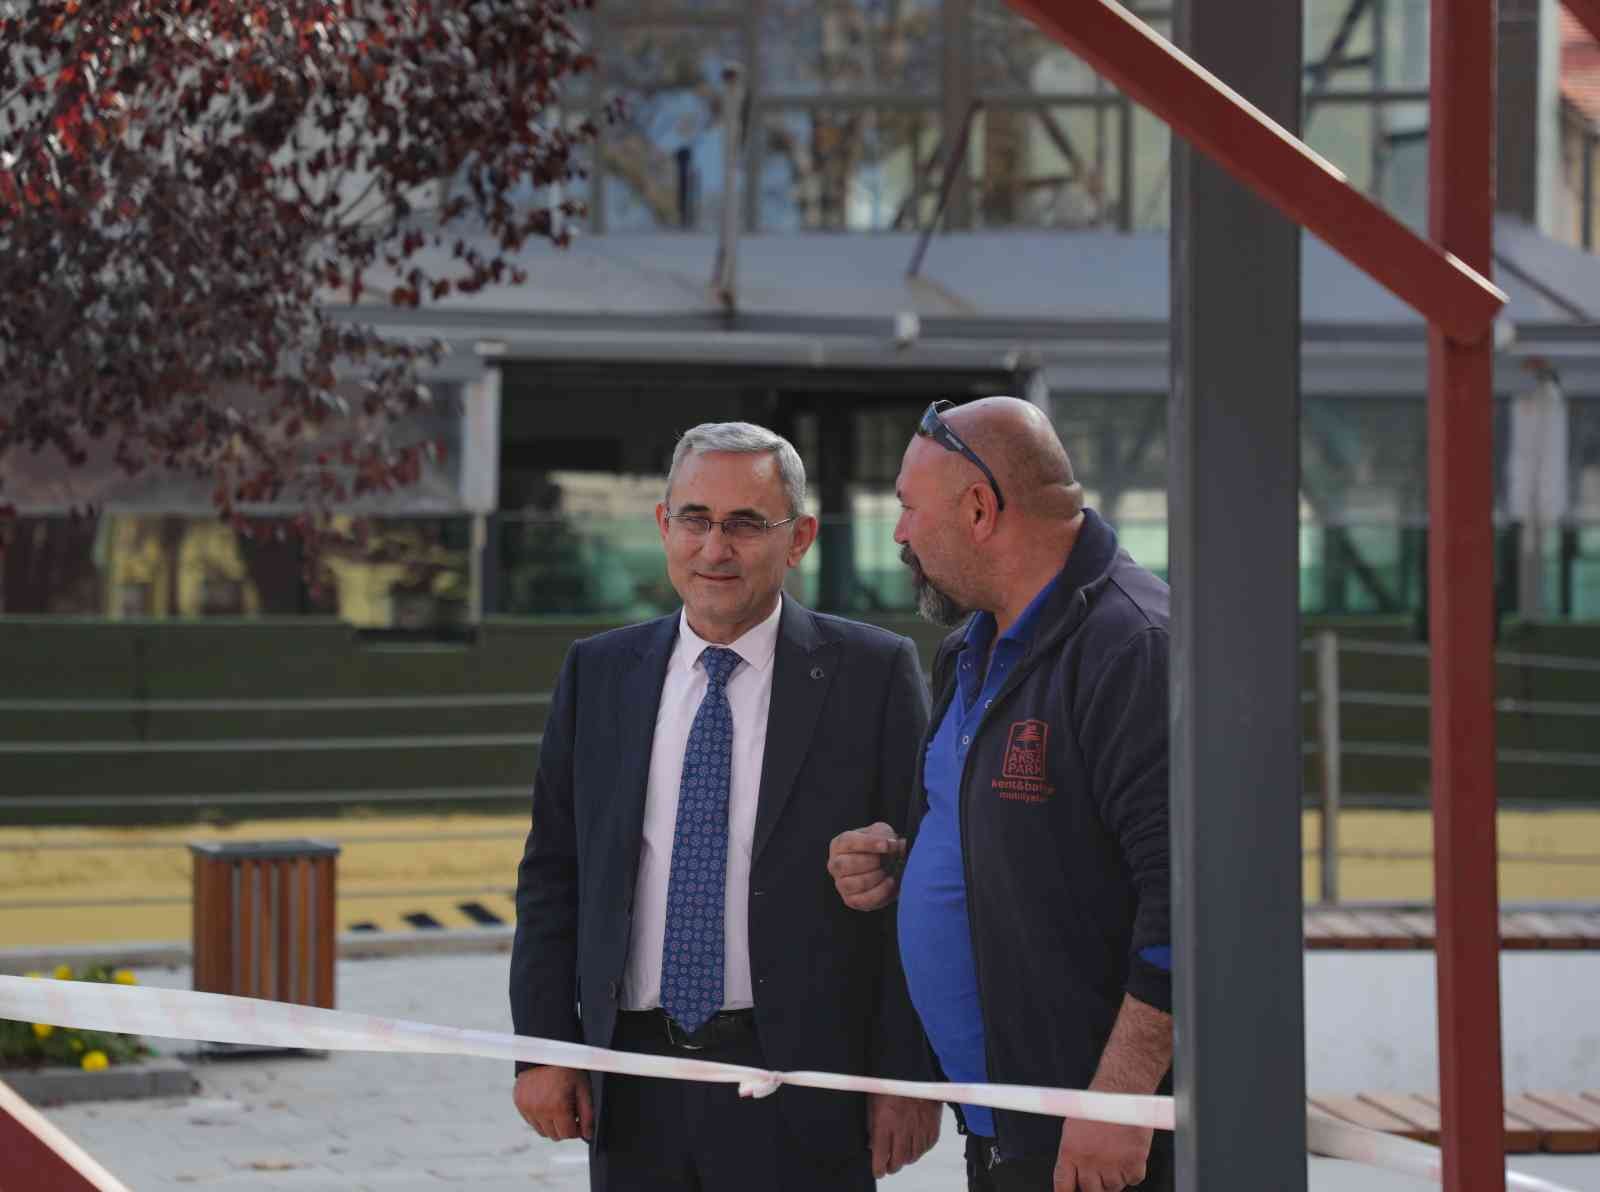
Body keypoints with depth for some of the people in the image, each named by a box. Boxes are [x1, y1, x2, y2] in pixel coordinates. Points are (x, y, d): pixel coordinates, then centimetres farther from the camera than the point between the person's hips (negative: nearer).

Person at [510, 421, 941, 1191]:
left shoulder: (873, 674, -2)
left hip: (800, 1101, -3)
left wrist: (909, 1077, -9)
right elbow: (552, 875, 11)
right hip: (634, 1095, 3)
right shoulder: (598, 674, 9)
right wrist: (541, 1046, 2)